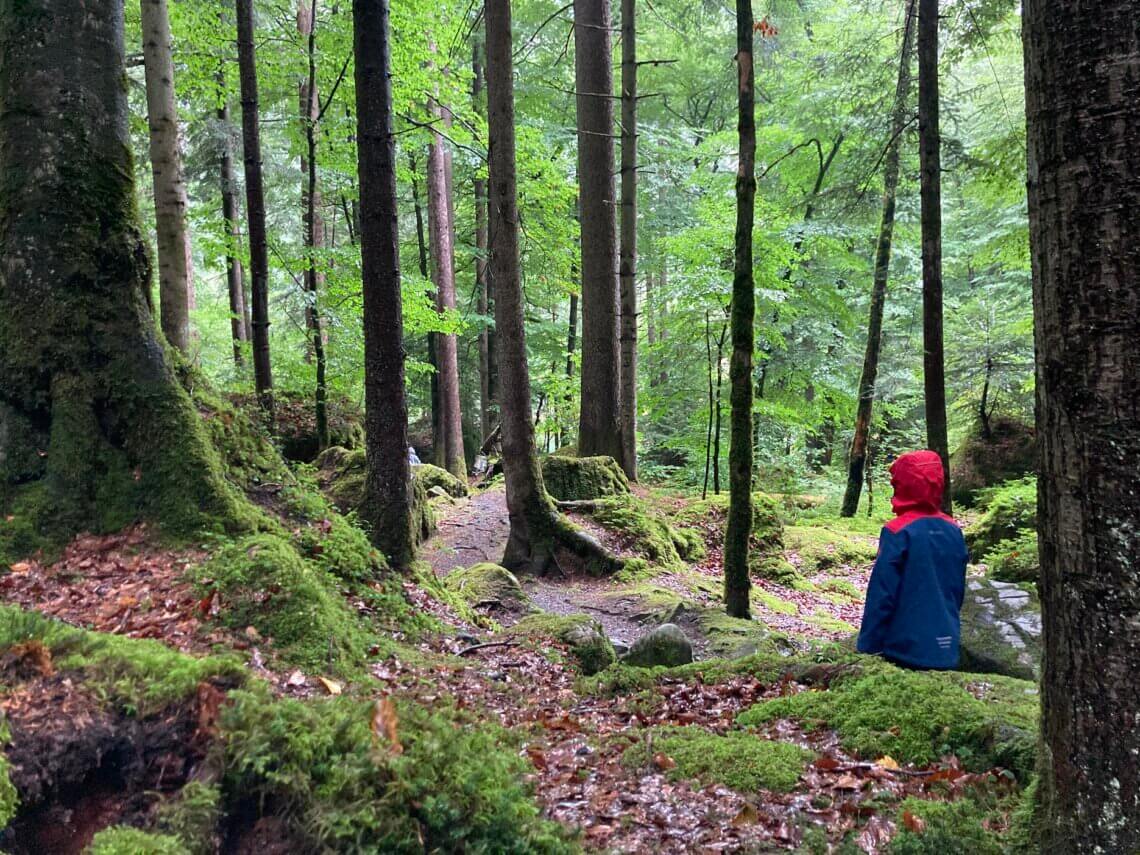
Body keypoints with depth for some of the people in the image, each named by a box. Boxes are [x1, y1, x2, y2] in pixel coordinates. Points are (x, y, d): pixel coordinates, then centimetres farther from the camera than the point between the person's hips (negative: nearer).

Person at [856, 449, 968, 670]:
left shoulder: (898, 531, -15)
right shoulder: (953, 530, 3)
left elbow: (881, 595, -14)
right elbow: (958, 590, 11)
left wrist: (867, 647, -8)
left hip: (906, 649, -5)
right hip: (947, 652, 5)